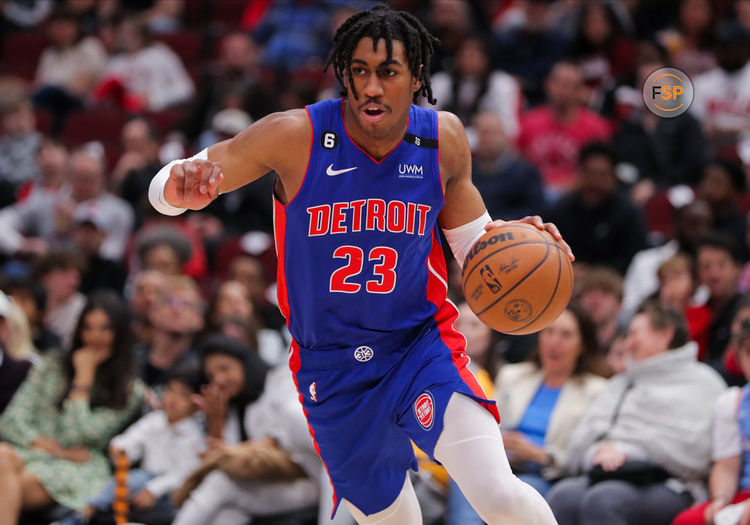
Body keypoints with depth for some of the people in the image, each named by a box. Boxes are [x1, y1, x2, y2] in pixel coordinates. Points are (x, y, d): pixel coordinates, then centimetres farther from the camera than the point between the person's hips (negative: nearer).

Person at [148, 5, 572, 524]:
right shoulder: (296, 136, -16)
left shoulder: (443, 137, -7)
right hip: (330, 370, 0)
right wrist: (181, 186, -36)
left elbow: (472, 238, 8)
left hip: (422, 345, 0)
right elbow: (163, 188, -10)